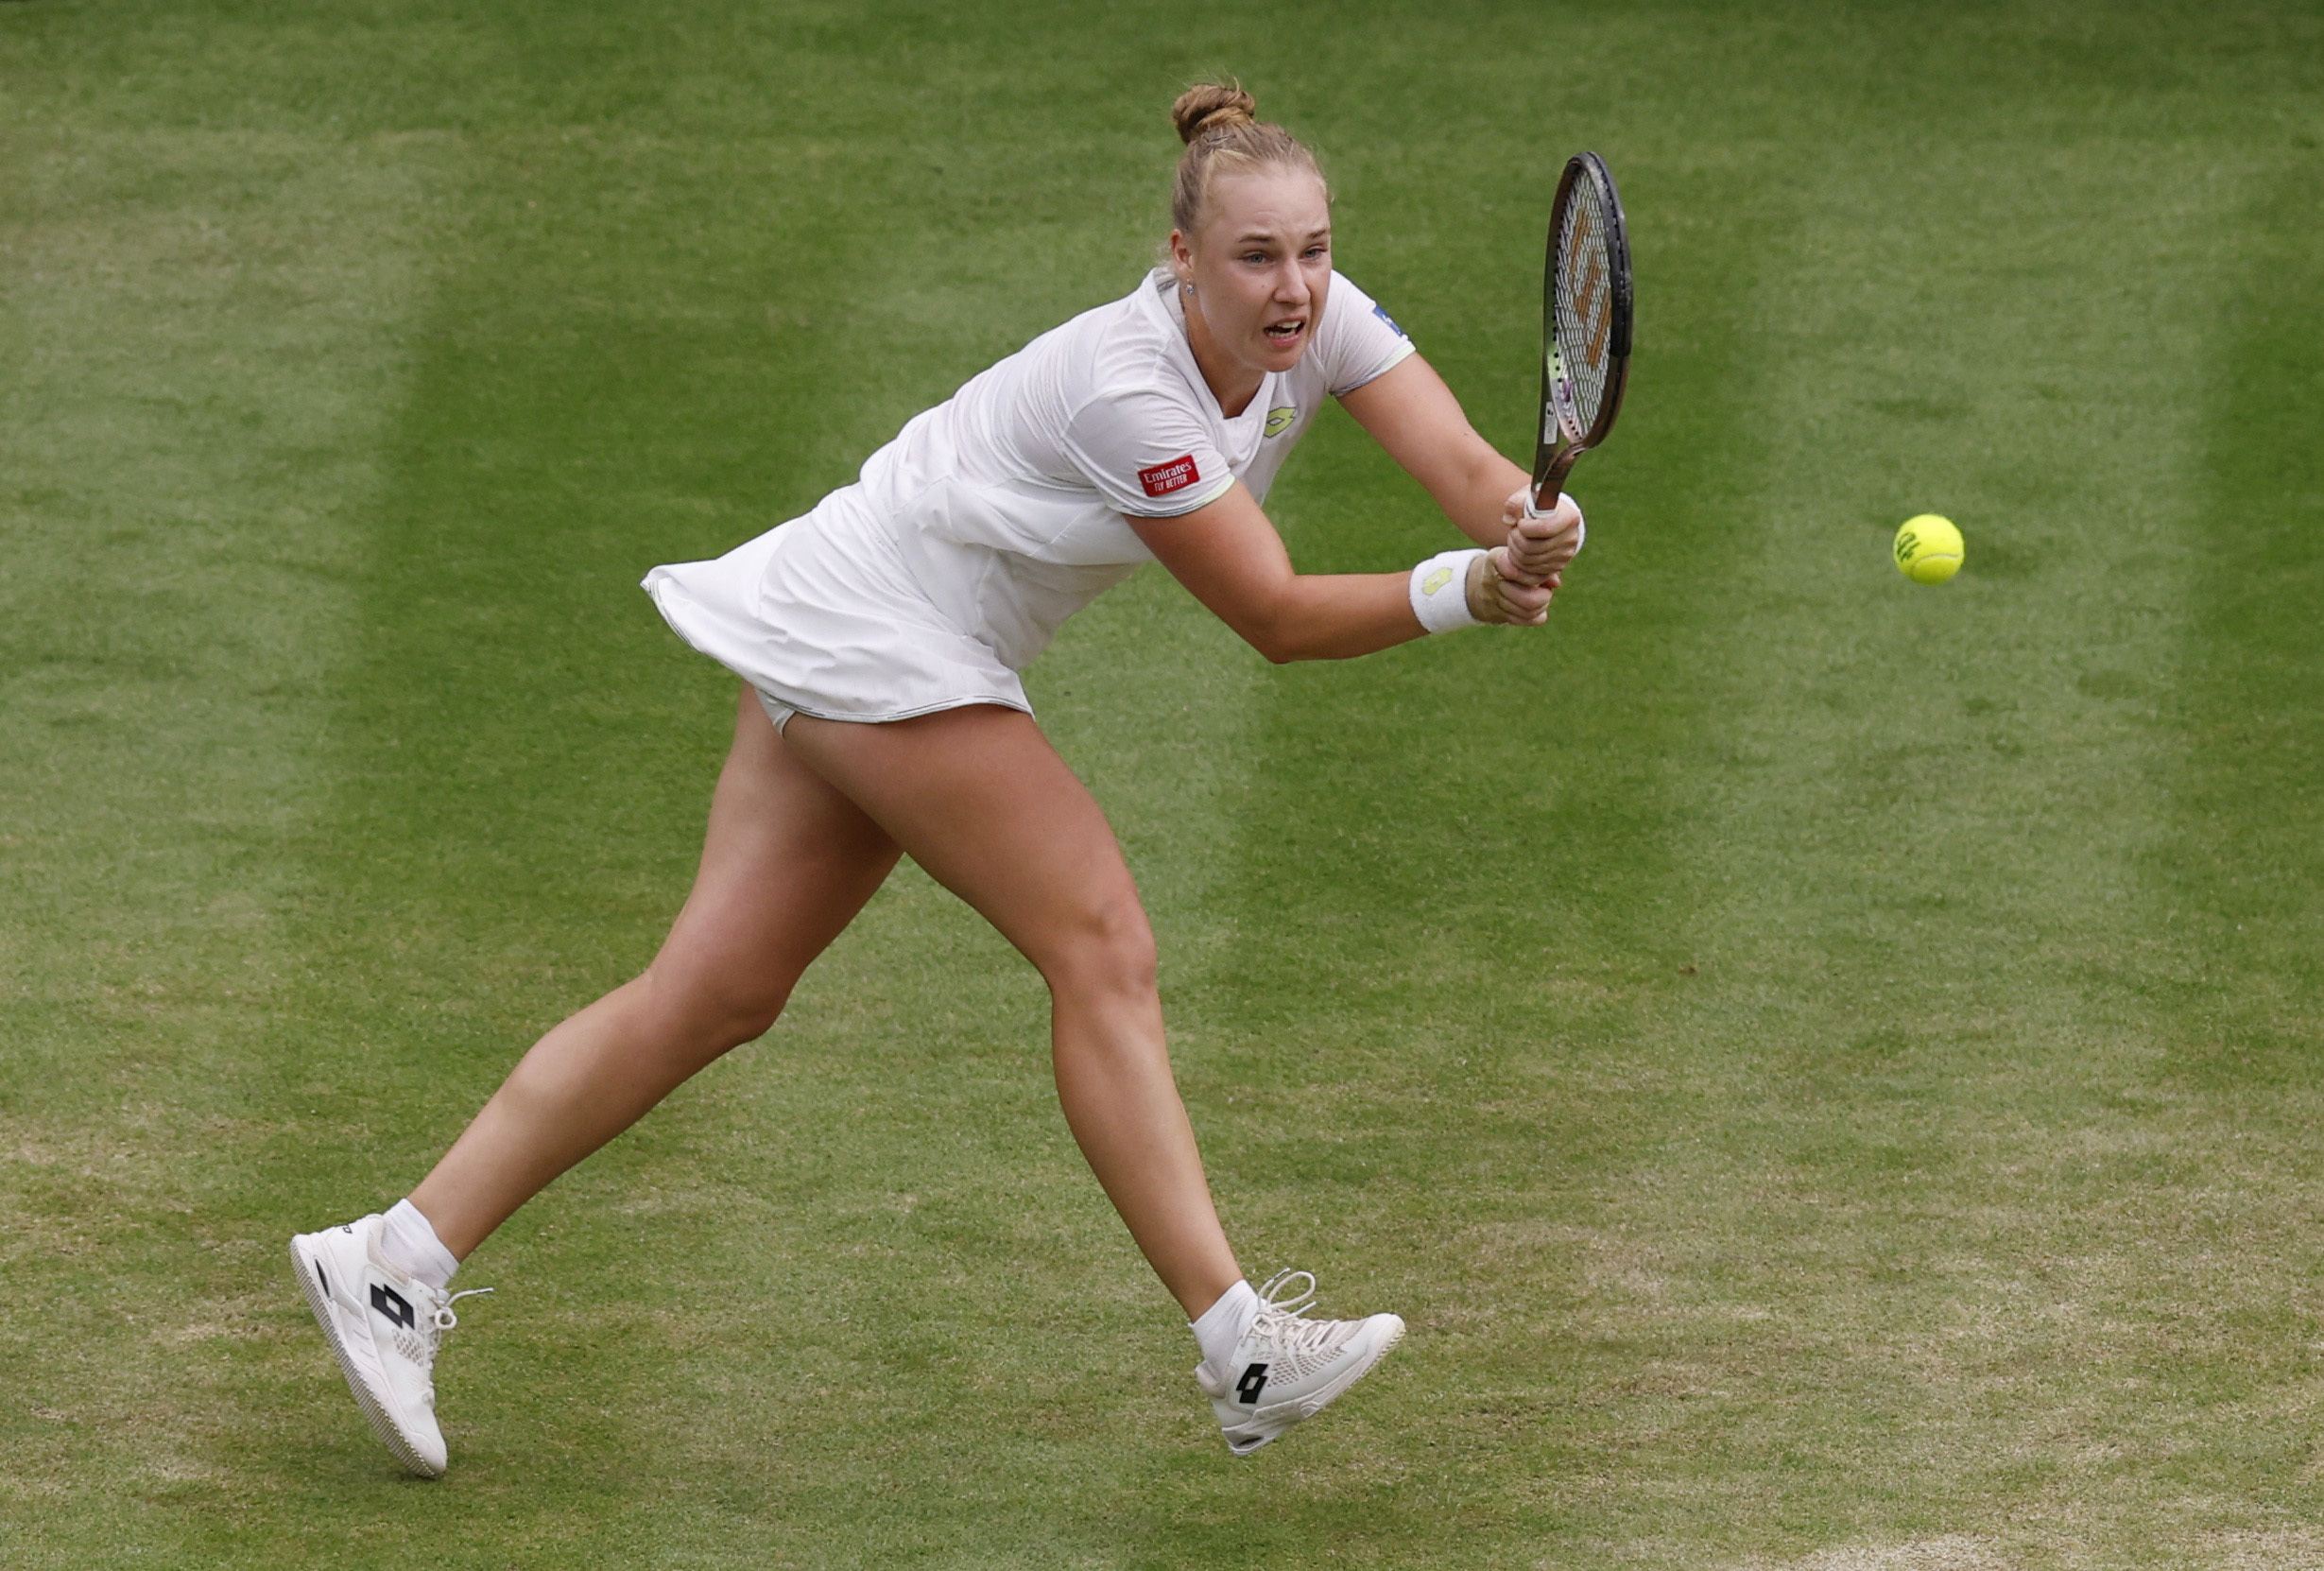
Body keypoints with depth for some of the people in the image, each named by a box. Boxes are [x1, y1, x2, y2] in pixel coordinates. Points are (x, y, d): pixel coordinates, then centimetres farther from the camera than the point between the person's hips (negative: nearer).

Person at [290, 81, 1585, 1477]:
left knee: (718, 995, 6)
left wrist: (1533, 533, -36)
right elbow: (1275, 616, -25)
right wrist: (1460, 594, -35)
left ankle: (397, 1261, 7)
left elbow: (1469, 472, -15)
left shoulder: (1321, 324, -6)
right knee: (1102, 944, -14)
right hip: (874, 638, -9)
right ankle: (1241, 1348, -16)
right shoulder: (1124, 387, -28)